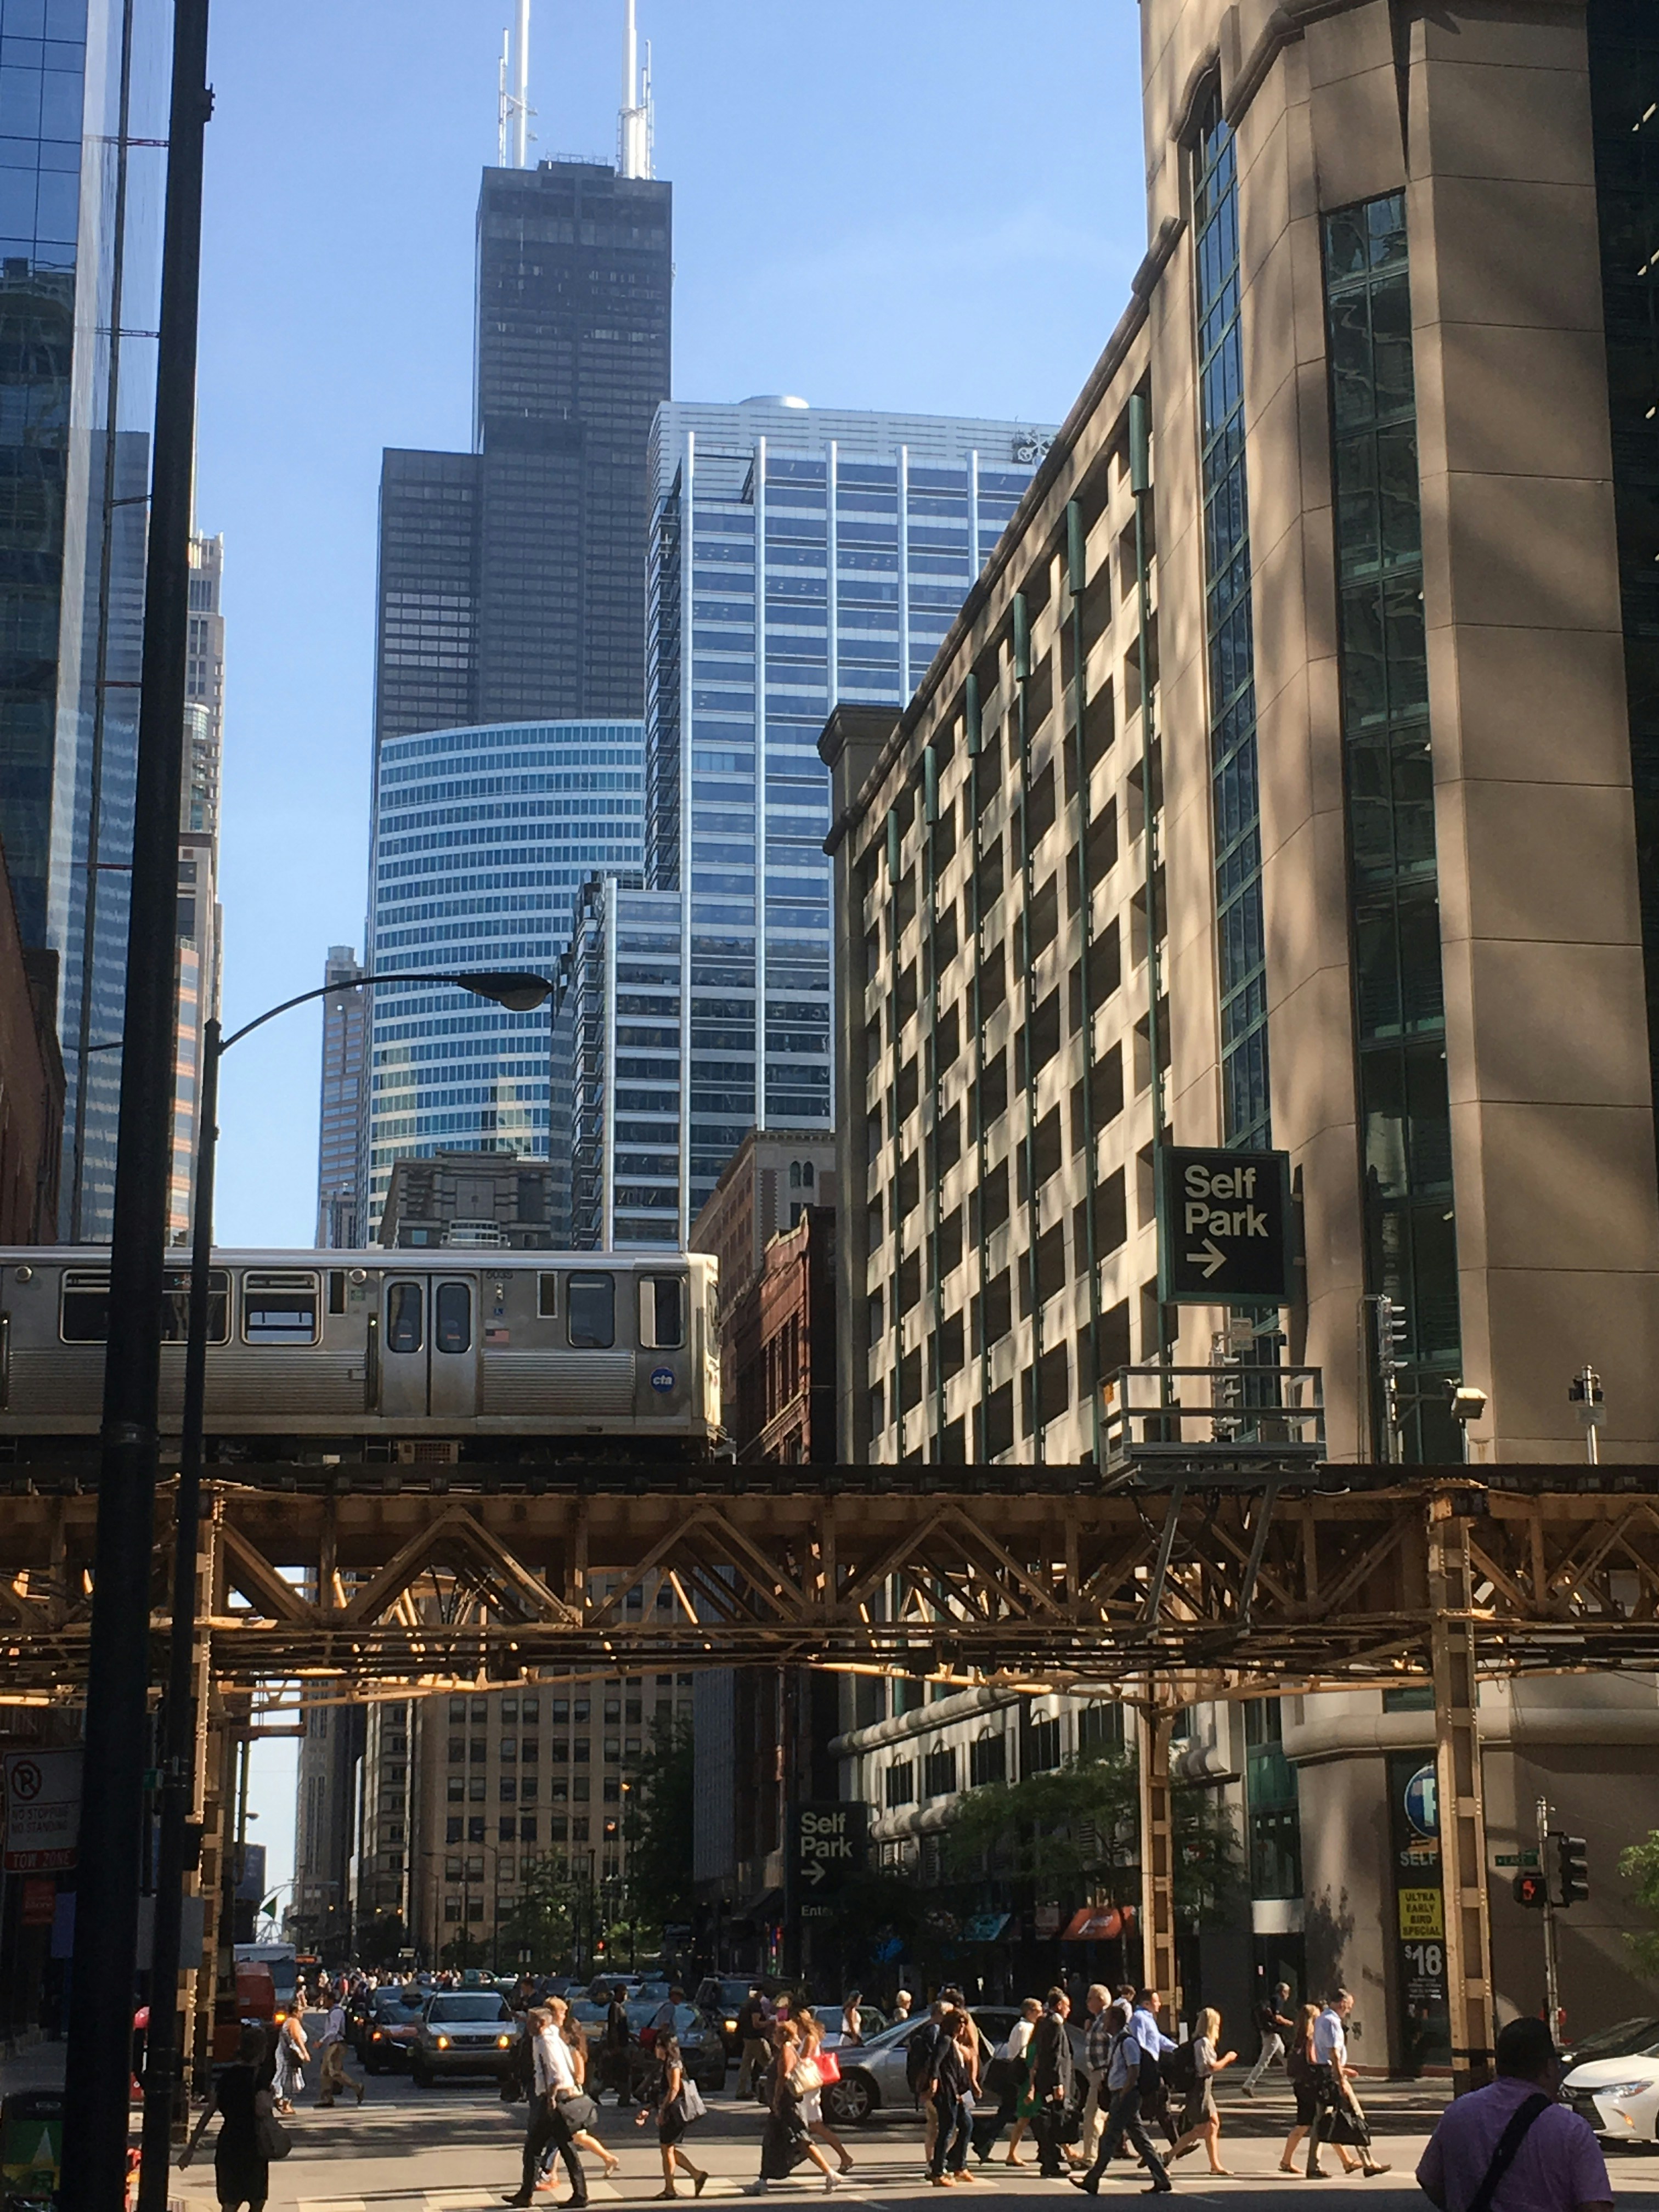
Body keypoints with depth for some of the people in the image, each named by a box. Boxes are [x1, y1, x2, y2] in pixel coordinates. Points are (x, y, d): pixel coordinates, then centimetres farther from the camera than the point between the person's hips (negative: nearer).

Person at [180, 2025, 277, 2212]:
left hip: (226, 2146, 5)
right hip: (252, 2146, -5)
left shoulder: (226, 2076, 8)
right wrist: (272, 2102, -3)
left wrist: (191, 2147, 11)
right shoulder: (260, 2076, -10)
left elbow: (208, 2113, 7)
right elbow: (261, 2110, -25)